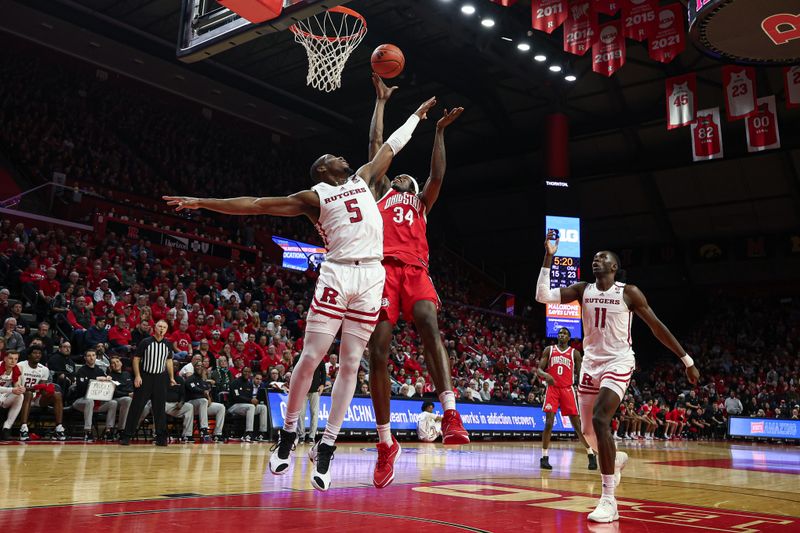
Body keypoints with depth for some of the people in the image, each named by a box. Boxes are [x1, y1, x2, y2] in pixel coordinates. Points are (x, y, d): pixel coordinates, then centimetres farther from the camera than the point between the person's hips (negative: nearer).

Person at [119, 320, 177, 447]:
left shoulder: (168, 344, 7)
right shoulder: (145, 342, -4)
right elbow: (136, 358, -3)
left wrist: (171, 378, 9)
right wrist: (137, 376, -11)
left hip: (160, 379, 3)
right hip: (145, 377, -3)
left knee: (160, 408, 3)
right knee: (136, 407, -1)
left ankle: (161, 437, 9)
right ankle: (126, 436, 5)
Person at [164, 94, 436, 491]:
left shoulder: (363, 179, 22)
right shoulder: (314, 197, 9)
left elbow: (389, 146, 35)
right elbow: (255, 204, 5)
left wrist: (416, 115, 43)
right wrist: (201, 202, 0)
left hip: (371, 278, 3)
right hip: (337, 275, -3)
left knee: (350, 365, 1)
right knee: (310, 358, -7)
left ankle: (325, 448, 7)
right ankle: (288, 434, 12)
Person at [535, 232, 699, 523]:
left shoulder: (629, 292, -6)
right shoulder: (582, 290, 4)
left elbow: (657, 326, -2)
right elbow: (543, 296, -9)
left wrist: (687, 360, -3)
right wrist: (549, 256, -12)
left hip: (618, 363, -5)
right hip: (590, 363, 5)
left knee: (600, 420, -25)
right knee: (587, 429, 11)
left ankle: (609, 500, -18)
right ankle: (616, 459, 46)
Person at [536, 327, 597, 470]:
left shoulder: (575, 353, 8)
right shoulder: (549, 350, 9)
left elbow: (580, 373, 8)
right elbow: (539, 369, 4)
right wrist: (545, 375, -19)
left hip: (567, 389, 0)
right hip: (552, 388, 0)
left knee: (577, 424, -1)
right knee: (549, 423, -9)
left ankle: (591, 455, 10)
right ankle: (544, 457, -2)